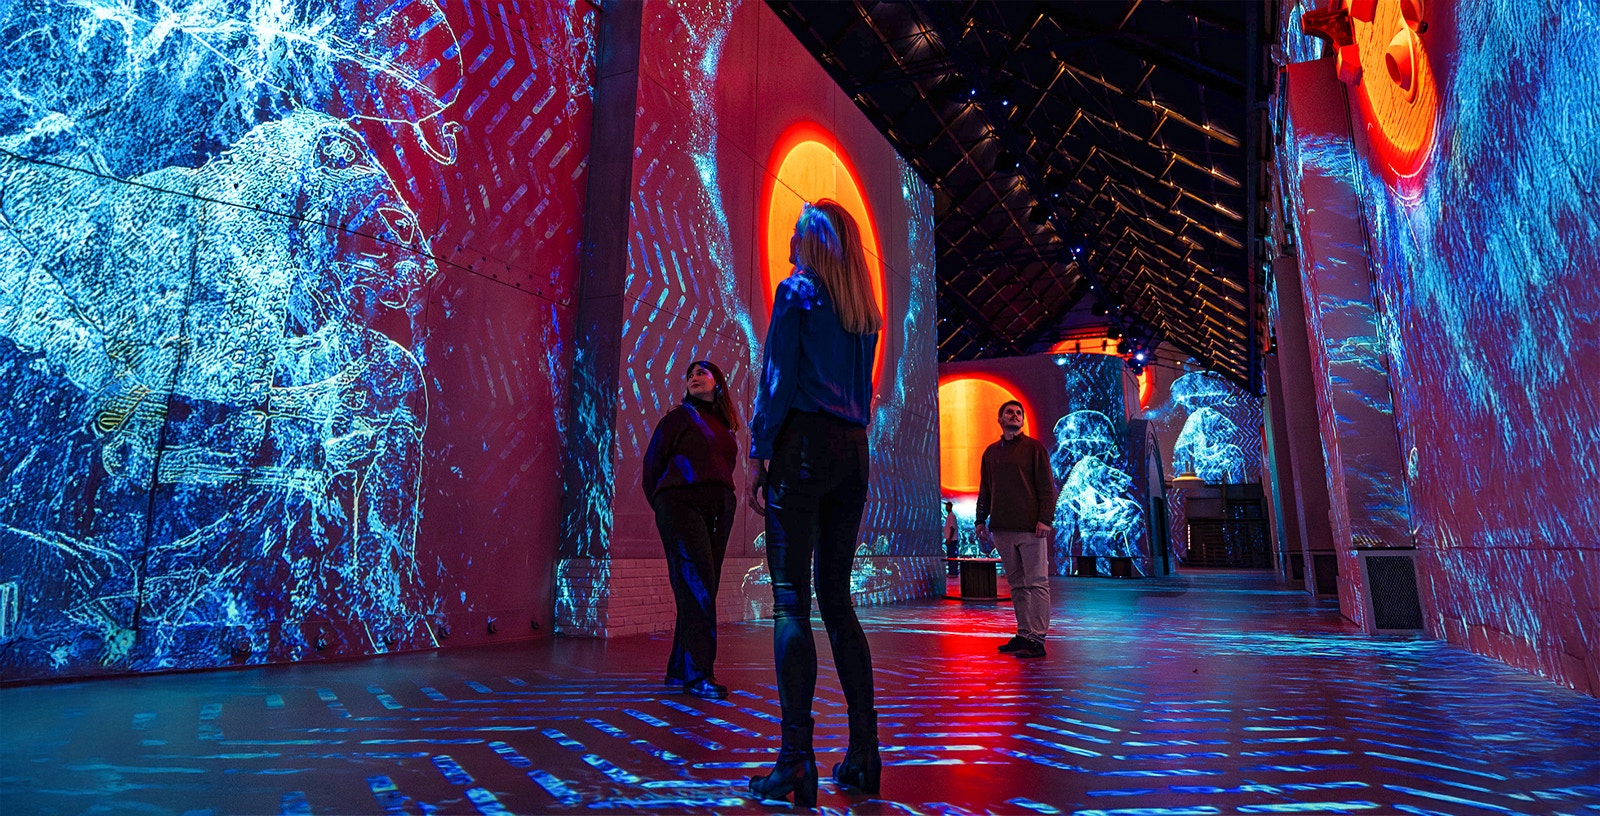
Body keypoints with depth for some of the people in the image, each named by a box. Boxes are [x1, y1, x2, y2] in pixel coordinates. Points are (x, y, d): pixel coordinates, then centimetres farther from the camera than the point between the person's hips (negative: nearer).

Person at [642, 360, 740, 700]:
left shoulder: (726, 426, 21)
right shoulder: (680, 416, 7)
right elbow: (652, 462, 7)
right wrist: (662, 504, 8)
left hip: (720, 510, 6)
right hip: (682, 503, -5)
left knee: (704, 586, 4)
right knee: (696, 582, -13)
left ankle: (680, 669, 13)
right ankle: (698, 673, -12)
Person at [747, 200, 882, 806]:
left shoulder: (795, 291, 1)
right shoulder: (865, 312, 19)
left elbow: (777, 380, -7)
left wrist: (758, 456, -5)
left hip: (804, 444, -6)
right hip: (854, 454, 7)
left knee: (791, 600, -6)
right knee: (837, 598, 9)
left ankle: (796, 759, -7)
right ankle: (863, 754, 12)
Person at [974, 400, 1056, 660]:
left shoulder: (1034, 447, 3)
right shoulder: (991, 452, 17)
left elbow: (1047, 486, -3)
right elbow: (984, 490, 20)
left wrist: (1045, 518, -12)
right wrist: (981, 520, 12)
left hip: (1030, 528, -5)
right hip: (1002, 529, 5)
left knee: (1036, 583, -4)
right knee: (1017, 584, 9)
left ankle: (1037, 639, -3)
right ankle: (1023, 634, 15)